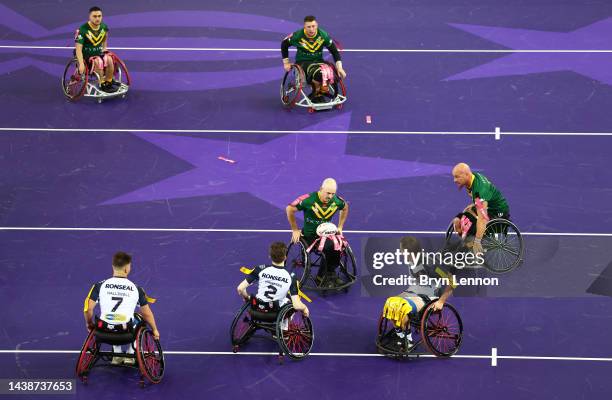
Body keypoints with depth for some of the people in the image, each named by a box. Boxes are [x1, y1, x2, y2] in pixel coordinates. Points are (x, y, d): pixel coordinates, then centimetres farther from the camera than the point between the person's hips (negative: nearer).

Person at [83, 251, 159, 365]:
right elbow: (147, 314, 4)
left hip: (105, 330, 1)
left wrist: (89, 324, 16)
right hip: (127, 330, -1)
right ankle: (130, 355, 33)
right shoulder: (136, 289, -4)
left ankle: (117, 355, 36)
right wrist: (154, 330, 22)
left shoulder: (100, 286, -4)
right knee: (139, 318, 32)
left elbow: (88, 309, -5)